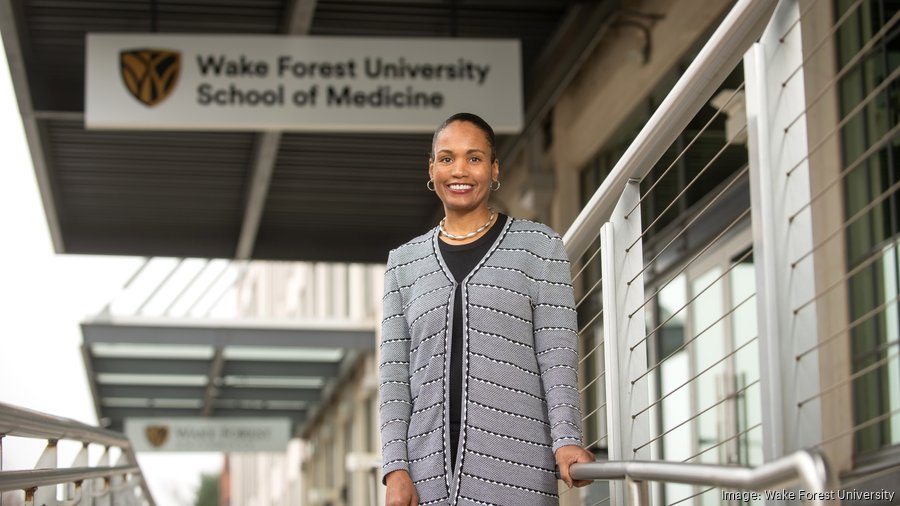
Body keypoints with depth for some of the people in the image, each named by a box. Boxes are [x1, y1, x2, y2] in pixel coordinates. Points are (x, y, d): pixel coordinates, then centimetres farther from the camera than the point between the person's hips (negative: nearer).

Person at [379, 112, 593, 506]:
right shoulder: (404, 262, 17)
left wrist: (567, 439, -14)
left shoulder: (538, 246, 9)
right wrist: (395, 466, 0)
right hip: (429, 471, 3)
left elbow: (557, 356, 1)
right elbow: (394, 373, 12)